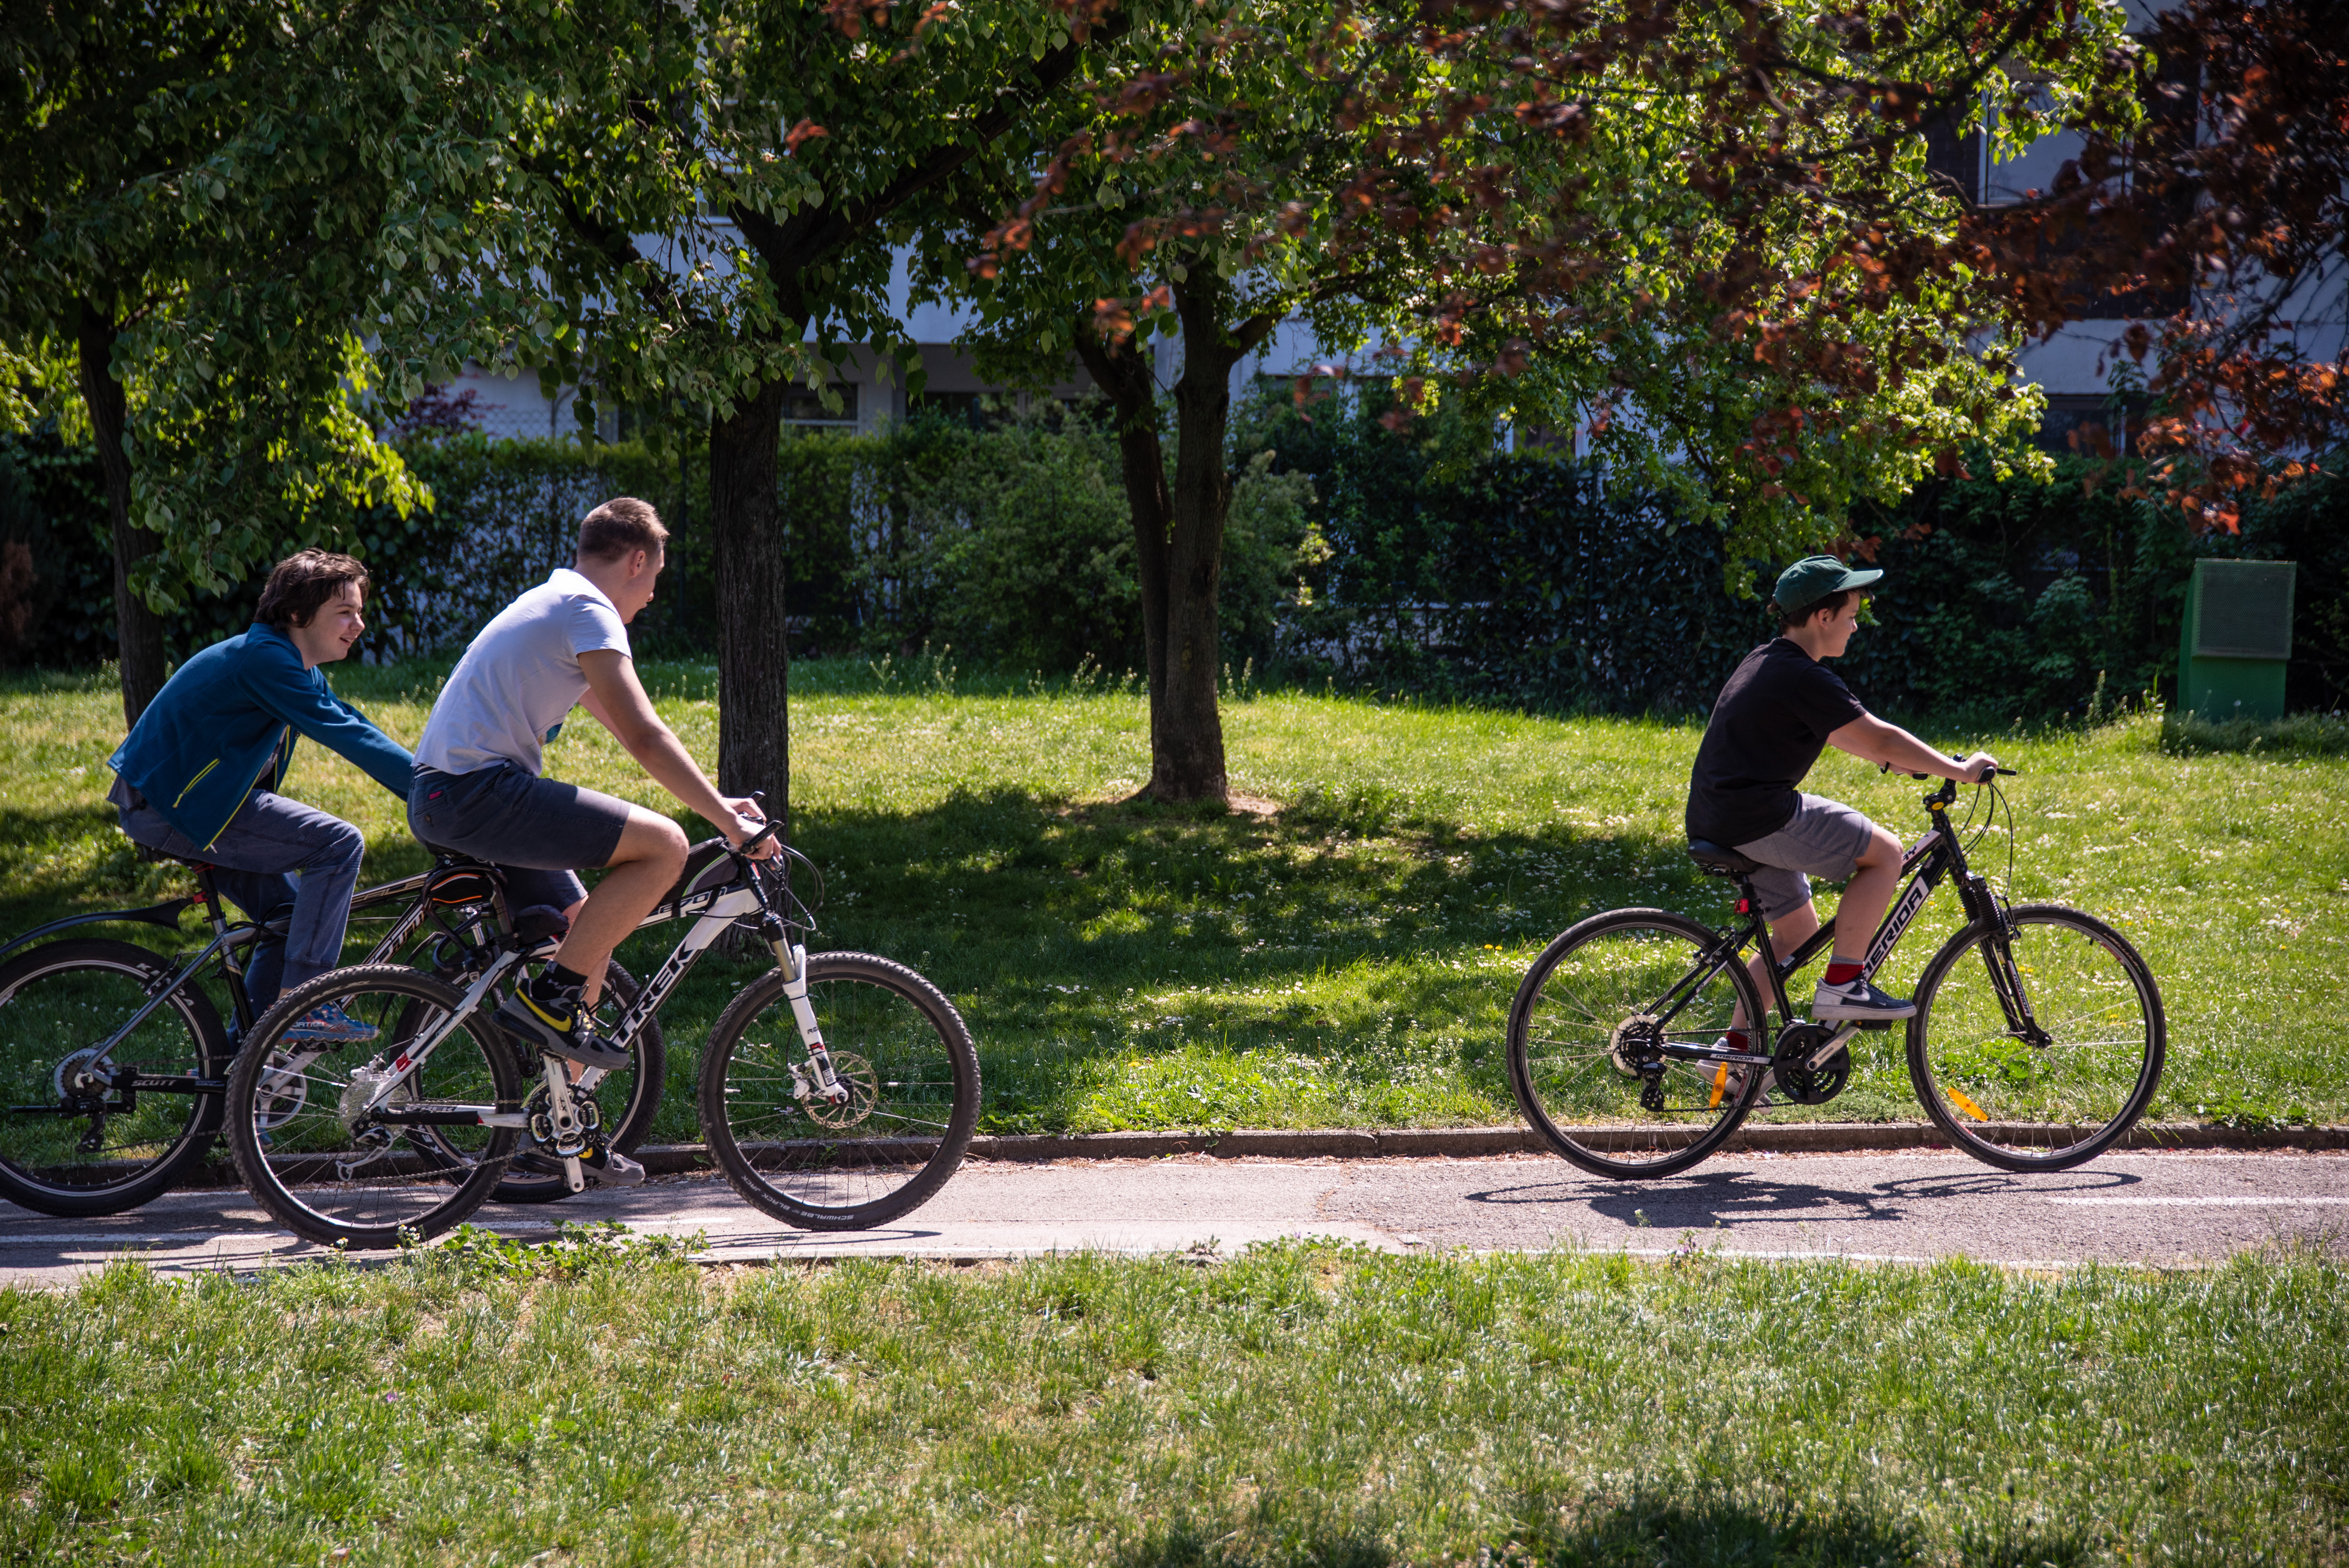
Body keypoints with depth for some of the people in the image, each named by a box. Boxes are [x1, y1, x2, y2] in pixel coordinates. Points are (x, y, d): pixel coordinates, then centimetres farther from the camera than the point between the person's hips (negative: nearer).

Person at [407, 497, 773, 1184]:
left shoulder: (553, 603, 25)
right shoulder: (587, 610, -7)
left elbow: (624, 729, 29)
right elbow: (646, 738, -15)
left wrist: (715, 800, 26)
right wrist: (726, 820, -11)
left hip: (442, 795, 11)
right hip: (479, 790, -11)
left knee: (585, 927, 17)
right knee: (663, 845, -15)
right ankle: (549, 995, -10)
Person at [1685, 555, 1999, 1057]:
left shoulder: (1767, 663, 17)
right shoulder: (1803, 678, -15)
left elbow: (1839, 735, 28)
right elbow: (1879, 739, -13)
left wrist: (1909, 762, 31)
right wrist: (1959, 771, -5)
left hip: (1718, 820, 10)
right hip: (1759, 817, -10)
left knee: (1798, 930, 20)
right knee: (1885, 852, -5)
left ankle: (1735, 1046, 19)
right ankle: (1842, 987, -4)